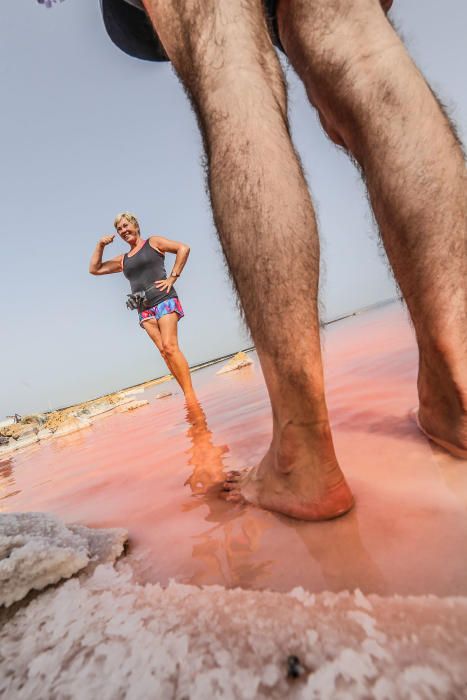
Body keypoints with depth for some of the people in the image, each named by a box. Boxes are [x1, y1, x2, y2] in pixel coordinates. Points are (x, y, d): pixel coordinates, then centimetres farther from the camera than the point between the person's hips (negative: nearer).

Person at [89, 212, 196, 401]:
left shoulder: (153, 242, 10)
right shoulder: (123, 260, 24)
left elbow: (183, 248, 0)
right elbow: (94, 269, 28)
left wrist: (172, 277, -6)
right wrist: (100, 245, 17)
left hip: (164, 300, -5)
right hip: (144, 309, 5)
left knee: (170, 346, -19)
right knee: (164, 351, -6)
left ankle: (191, 395, -18)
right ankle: (187, 394, -5)